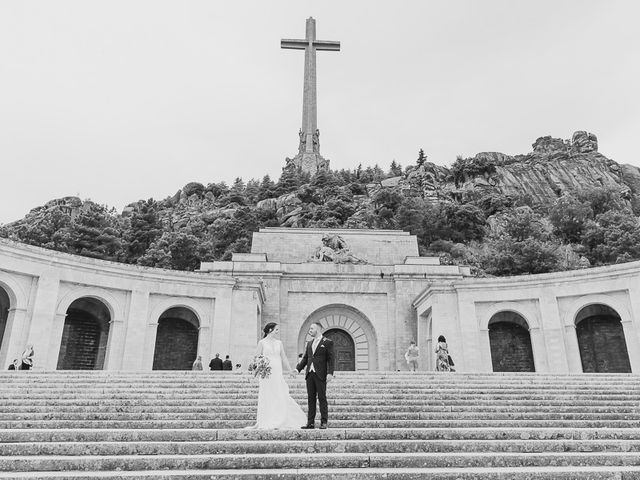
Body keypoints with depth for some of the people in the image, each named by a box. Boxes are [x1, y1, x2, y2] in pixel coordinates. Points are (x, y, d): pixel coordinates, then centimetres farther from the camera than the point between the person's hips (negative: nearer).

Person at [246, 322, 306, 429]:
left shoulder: (279, 343, 11)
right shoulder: (262, 342, 1)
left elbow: (283, 358, 14)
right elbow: (256, 357, 1)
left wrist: (289, 370, 10)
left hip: (277, 373, 4)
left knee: (280, 396, 0)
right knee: (267, 398, -1)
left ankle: (277, 422, 10)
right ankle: (265, 423, 8)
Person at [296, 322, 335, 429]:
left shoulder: (327, 342, 0)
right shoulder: (309, 344, 18)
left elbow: (331, 359, -5)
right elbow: (305, 359, 17)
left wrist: (330, 373, -15)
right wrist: (297, 369, 4)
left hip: (320, 375, -6)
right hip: (310, 374, 6)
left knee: (322, 398, -2)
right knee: (311, 398, 6)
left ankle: (324, 422, 3)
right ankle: (310, 422, 9)